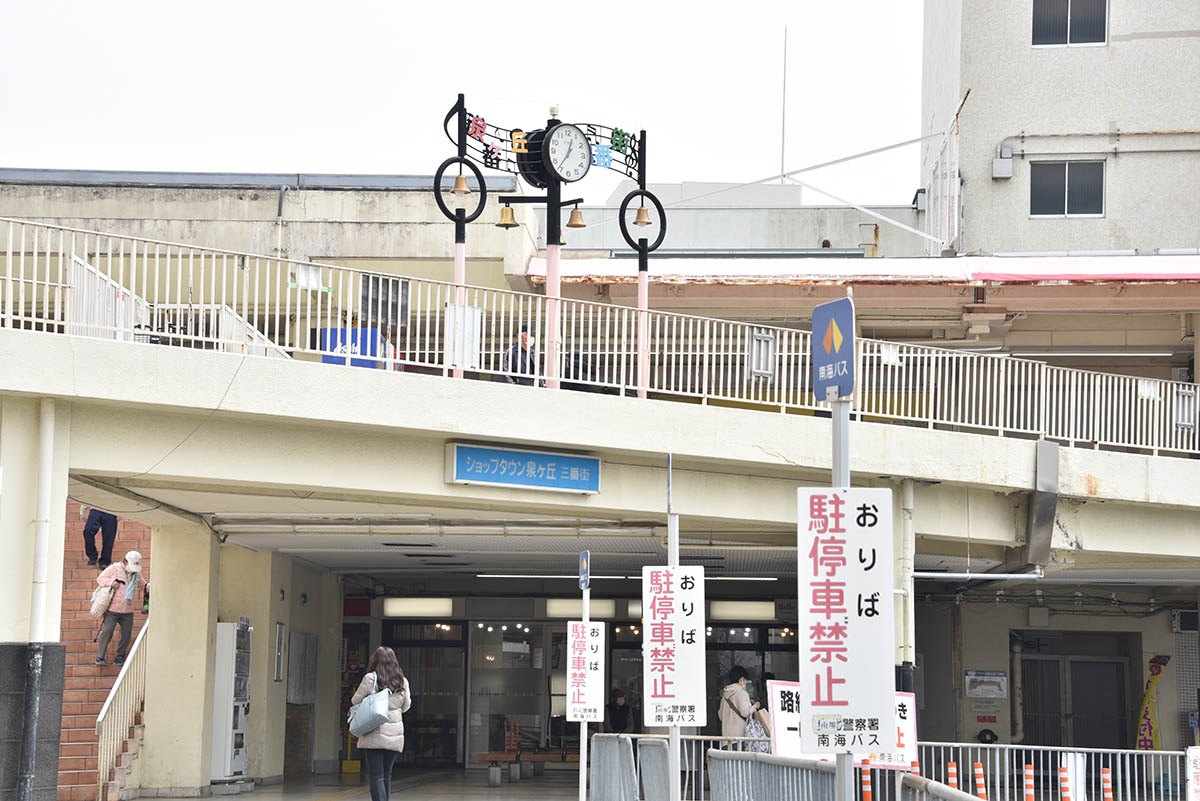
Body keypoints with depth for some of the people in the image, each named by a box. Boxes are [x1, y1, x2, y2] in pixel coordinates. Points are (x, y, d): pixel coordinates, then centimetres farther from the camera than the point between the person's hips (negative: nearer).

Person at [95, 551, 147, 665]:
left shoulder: (136, 573, 10)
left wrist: (148, 586, 0)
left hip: (128, 610, 4)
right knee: (107, 631, -11)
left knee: (127, 633, 1)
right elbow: (100, 578, 1)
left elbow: (143, 585, 23)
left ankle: (120, 656, 16)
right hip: (112, 608, -4)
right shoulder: (114, 569, -3)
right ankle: (100, 657, -3)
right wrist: (110, 582, -18)